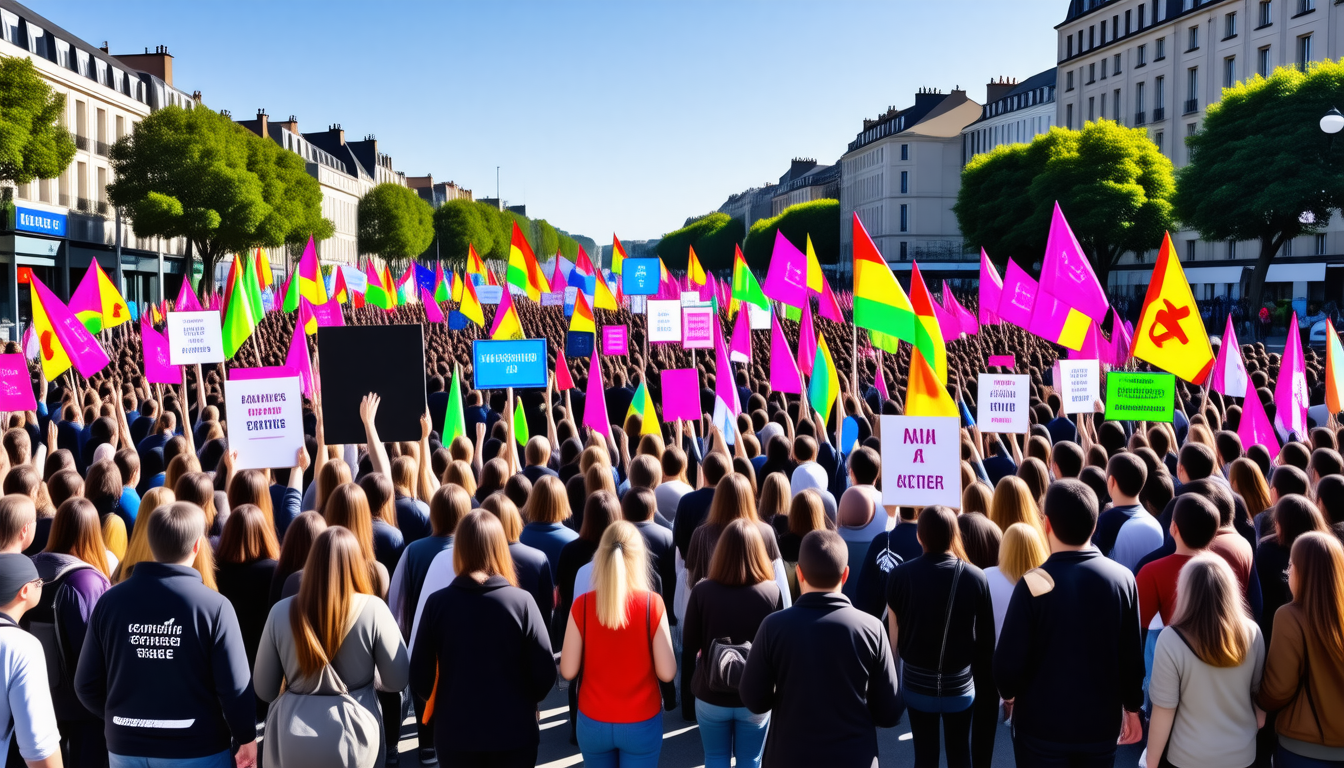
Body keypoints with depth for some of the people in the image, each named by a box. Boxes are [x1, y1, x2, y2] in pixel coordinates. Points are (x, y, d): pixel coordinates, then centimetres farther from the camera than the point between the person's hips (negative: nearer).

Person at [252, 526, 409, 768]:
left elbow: (264, 690, 0)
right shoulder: (372, 609, -14)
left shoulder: (282, 612, -8)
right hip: (355, 736, -1)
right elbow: (397, 680, -7)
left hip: (292, 743, 2)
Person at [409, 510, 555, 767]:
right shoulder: (522, 602, -13)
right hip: (514, 733, -1)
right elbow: (544, 673, -10)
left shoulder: (437, 602, -10)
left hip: (454, 734, 1)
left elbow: (420, 678, -5)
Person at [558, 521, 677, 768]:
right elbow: (667, 673, -13)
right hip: (642, 723, -1)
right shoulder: (652, 604, -15)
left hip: (593, 722, 2)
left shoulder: (582, 605, -12)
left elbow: (568, 671, -7)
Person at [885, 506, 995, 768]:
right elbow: (985, 638, -4)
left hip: (917, 683, 0)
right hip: (960, 684, 1)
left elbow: (895, 639, -8)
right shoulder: (975, 577, -12)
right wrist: (986, 684, 11)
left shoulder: (899, 576, -13)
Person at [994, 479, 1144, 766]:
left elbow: (1008, 662, -18)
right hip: (1102, 723, 3)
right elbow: (1132, 655, -2)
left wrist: (1009, 694, 4)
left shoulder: (1033, 584, -19)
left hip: (1043, 725, -3)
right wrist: (1132, 707, 14)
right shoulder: (1123, 578, -9)